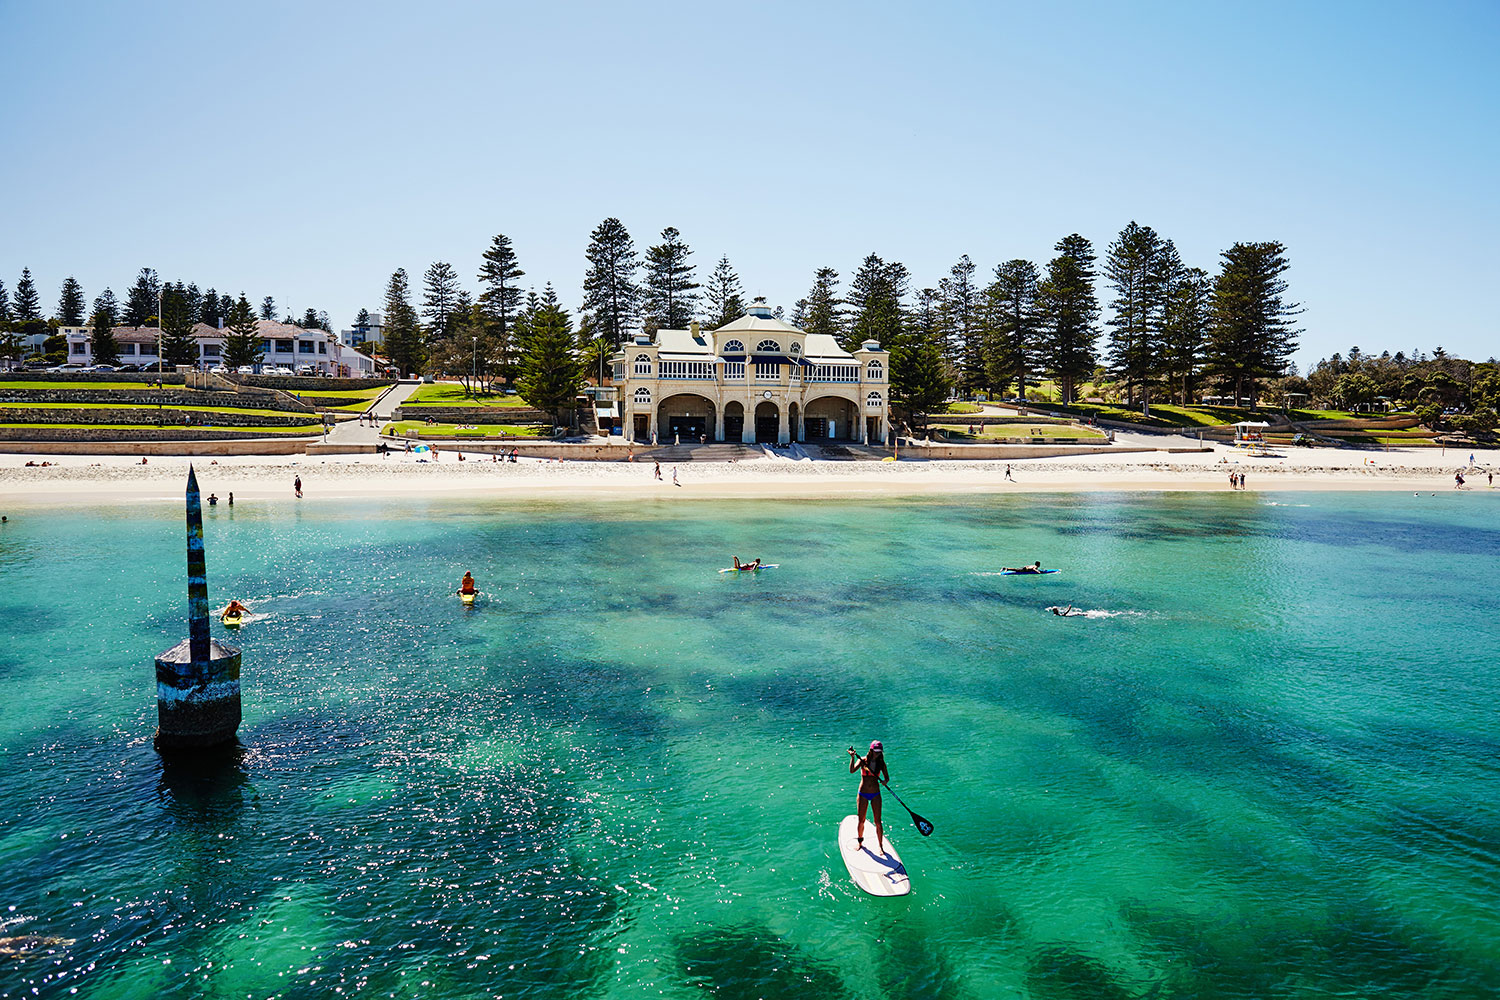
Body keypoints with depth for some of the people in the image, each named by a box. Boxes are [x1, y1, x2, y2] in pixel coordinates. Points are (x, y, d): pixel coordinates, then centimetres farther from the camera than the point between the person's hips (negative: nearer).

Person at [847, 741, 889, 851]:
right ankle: (860, 843, 28)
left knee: (877, 821, 0)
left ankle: (880, 846, 11)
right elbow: (852, 771, -20)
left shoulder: (881, 763, -1)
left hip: (876, 794, 1)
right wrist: (852, 757, -33)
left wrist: (884, 781, -21)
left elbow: (887, 777, 2)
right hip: (863, 794, -1)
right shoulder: (862, 760, -7)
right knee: (861, 821, 8)